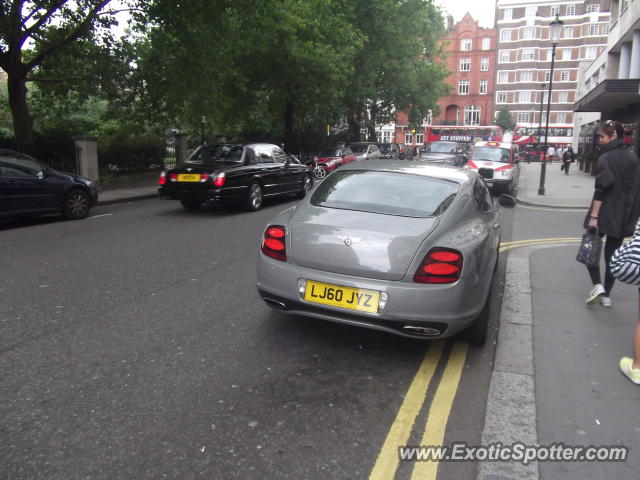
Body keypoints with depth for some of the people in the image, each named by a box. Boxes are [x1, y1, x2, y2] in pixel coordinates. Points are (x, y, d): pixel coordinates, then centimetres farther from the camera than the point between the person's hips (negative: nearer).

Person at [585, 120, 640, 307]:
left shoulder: (605, 158, -12)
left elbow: (601, 189, -18)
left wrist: (593, 215, -18)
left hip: (604, 213, -6)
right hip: (624, 216, 6)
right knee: (612, 253, 12)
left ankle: (597, 285, -7)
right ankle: (607, 295, 15)